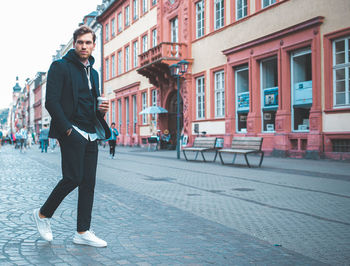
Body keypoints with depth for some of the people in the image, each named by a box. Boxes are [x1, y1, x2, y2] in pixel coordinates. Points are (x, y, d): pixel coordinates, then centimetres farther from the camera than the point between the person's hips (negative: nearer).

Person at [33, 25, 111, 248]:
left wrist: (101, 109, 5)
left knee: (89, 182, 4)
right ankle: (43, 214, 11)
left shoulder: (93, 73, 21)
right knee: (73, 177, -13)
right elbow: (51, 101, -9)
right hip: (72, 131, -7)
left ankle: (83, 232, 9)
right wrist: (66, 128, -16)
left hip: (91, 134, 7)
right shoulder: (60, 67, -1)